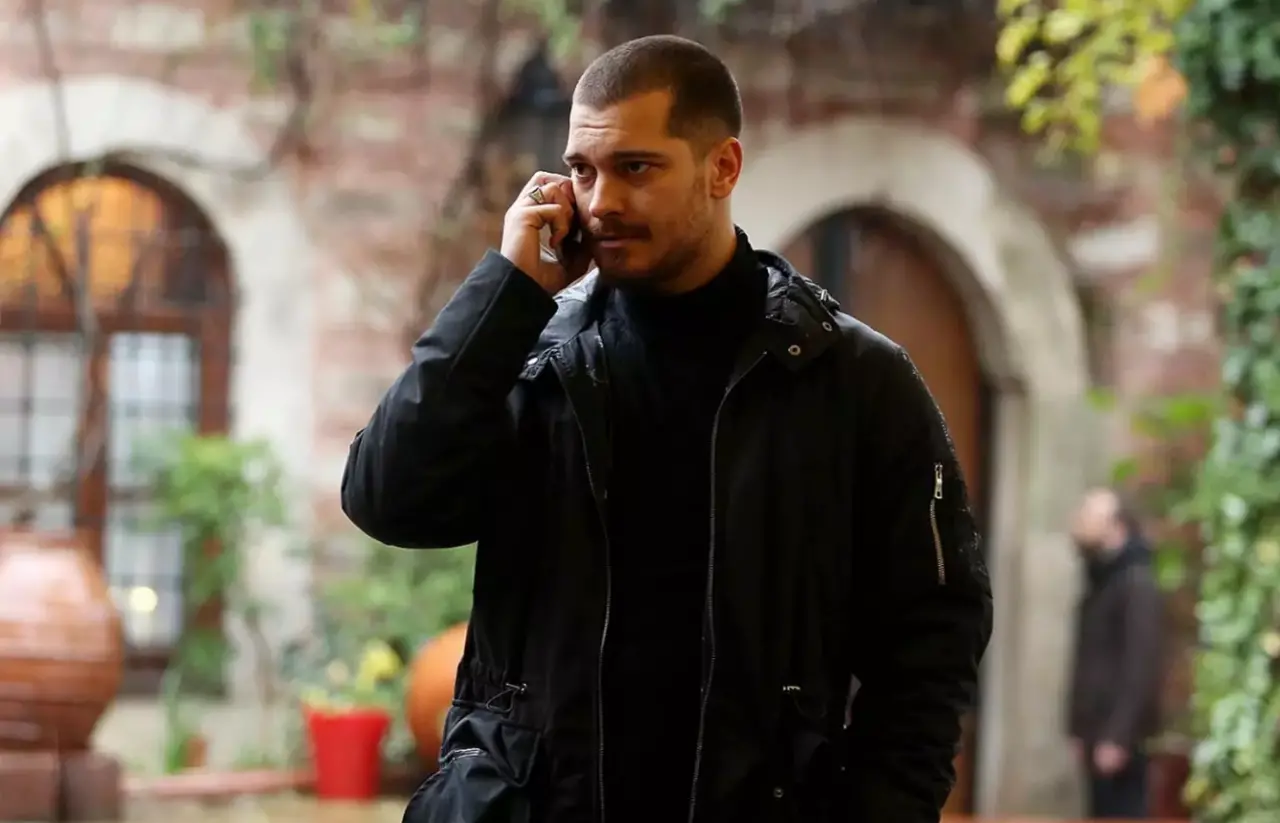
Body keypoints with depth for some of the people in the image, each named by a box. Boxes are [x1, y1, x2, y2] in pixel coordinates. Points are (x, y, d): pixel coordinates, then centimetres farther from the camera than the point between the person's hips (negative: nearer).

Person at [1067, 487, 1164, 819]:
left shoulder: (1138, 585, -13)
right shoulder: (1100, 582, 15)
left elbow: (1141, 667, -18)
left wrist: (1119, 736, -21)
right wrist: (1079, 727, 15)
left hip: (1120, 736, -9)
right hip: (1097, 731, 9)